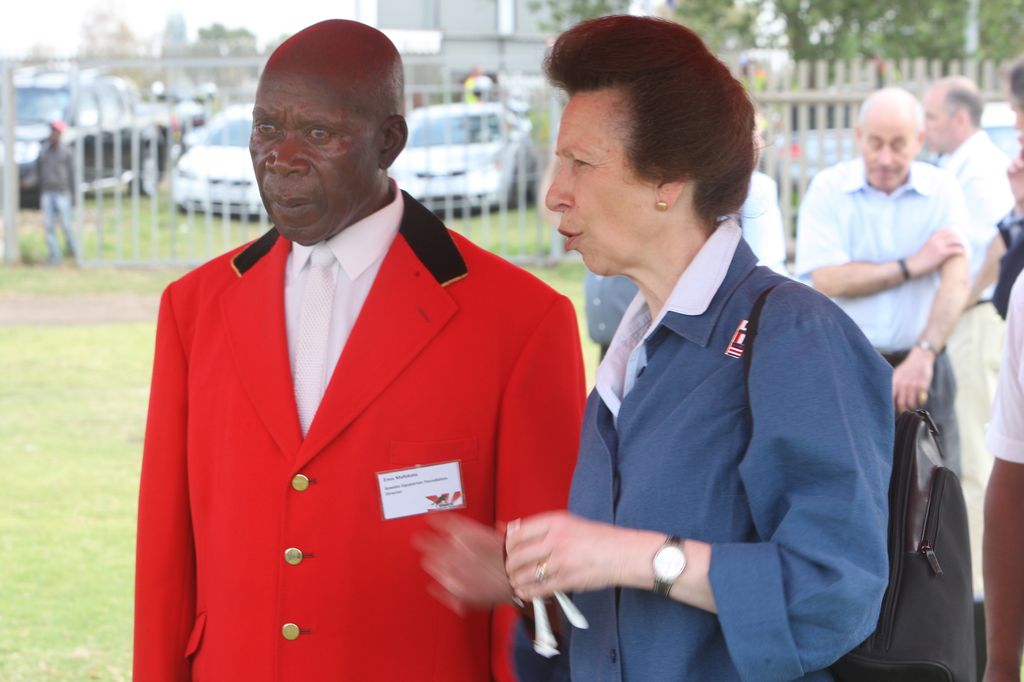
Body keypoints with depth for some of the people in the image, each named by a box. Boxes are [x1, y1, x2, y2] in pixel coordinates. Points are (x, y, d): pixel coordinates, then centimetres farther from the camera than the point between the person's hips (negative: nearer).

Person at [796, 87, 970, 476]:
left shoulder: (942, 191, 1)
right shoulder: (829, 189, -1)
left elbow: (957, 282, -12)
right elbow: (827, 280, -13)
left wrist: (923, 355, -26)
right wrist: (912, 266, -10)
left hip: (921, 364, 1)